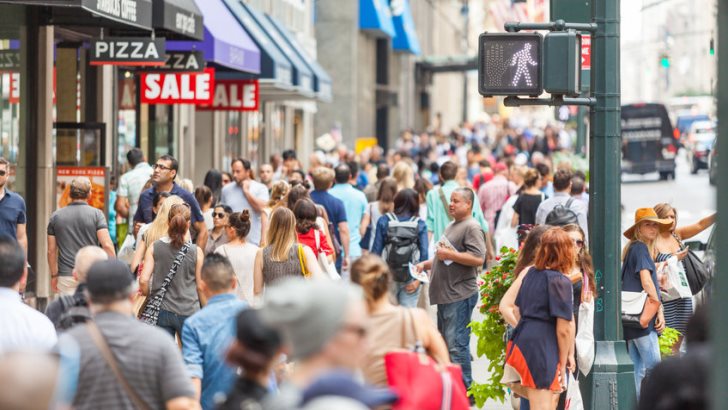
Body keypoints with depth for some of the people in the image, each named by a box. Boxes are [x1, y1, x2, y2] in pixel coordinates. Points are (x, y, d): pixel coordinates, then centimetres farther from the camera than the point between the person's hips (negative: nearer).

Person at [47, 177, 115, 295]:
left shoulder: (56, 216, 5)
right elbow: (107, 245, -11)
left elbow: (51, 251, 7)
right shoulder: (96, 214, -3)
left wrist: (54, 275, 16)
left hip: (66, 276, 2)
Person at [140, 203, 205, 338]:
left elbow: (143, 280, -7)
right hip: (189, 311, -2)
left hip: (162, 311, 2)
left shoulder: (154, 248, -3)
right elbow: (200, 287, 0)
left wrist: (149, 295, 14)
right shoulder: (196, 252, -6)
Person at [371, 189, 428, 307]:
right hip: (411, 276, 0)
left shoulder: (384, 221, -3)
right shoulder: (420, 225, -3)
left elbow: (376, 249, -3)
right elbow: (424, 253, -8)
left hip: (387, 276, 0)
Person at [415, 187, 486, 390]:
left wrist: (449, 254, -19)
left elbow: (478, 259, -22)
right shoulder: (452, 226, 20)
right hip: (445, 295, 10)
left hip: (460, 296, -10)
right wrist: (426, 264, 15)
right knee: (444, 341, 15)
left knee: (456, 343, -12)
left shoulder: (472, 227, -11)